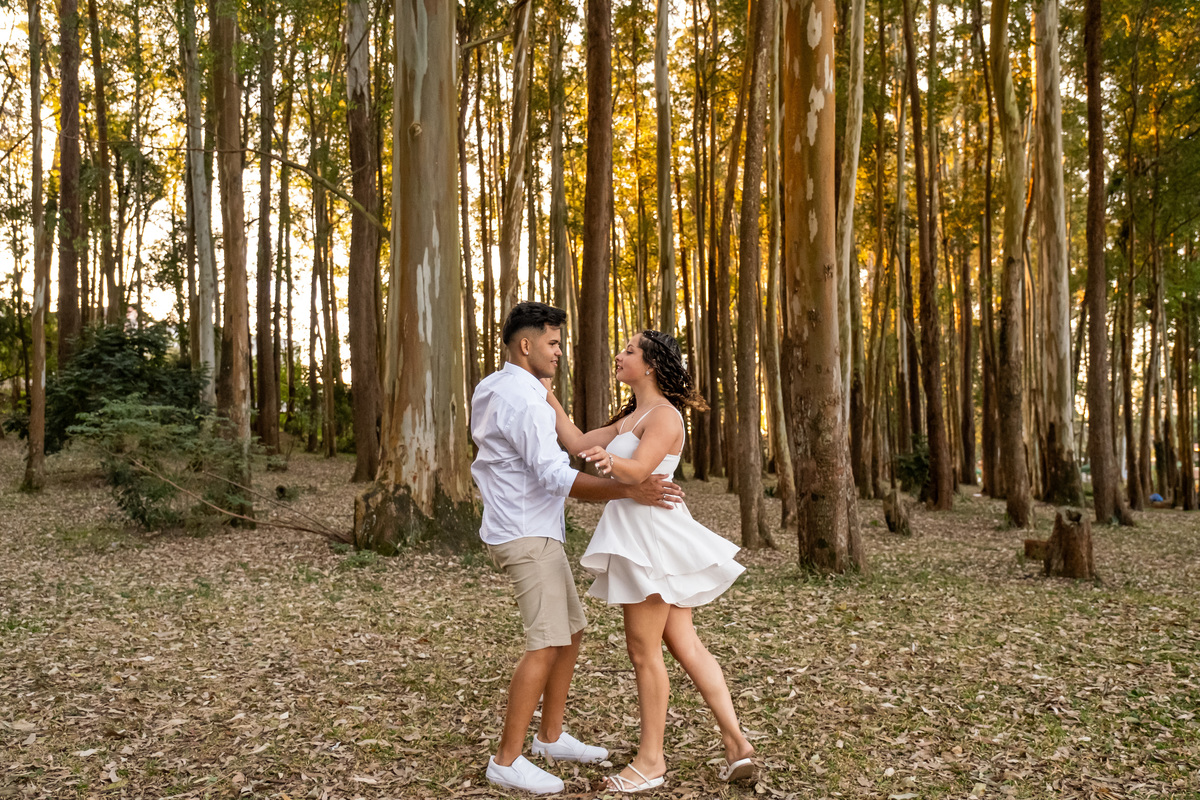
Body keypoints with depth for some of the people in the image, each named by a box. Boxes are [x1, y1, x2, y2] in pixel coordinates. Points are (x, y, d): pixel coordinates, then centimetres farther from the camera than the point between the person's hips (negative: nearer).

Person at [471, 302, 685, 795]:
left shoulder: (494, 390, 14)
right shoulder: (522, 400, -19)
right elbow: (557, 478, -25)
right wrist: (630, 492, -27)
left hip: (536, 533, 11)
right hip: (527, 535, -11)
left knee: (571, 631, 14)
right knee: (547, 643, -10)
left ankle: (551, 737, 24)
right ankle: (507, 760, -2)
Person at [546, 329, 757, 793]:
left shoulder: (663, 415, -11)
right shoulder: (632, 417, 19)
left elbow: (638, 471, -26)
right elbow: (578, 443, 16)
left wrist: (610, 459, -47)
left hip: (653, 537, -10)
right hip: (637, 538, 10)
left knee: (644, 650, -1)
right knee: (685, 646, 9)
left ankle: (651, 758, 11)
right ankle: (736, 743, 11)